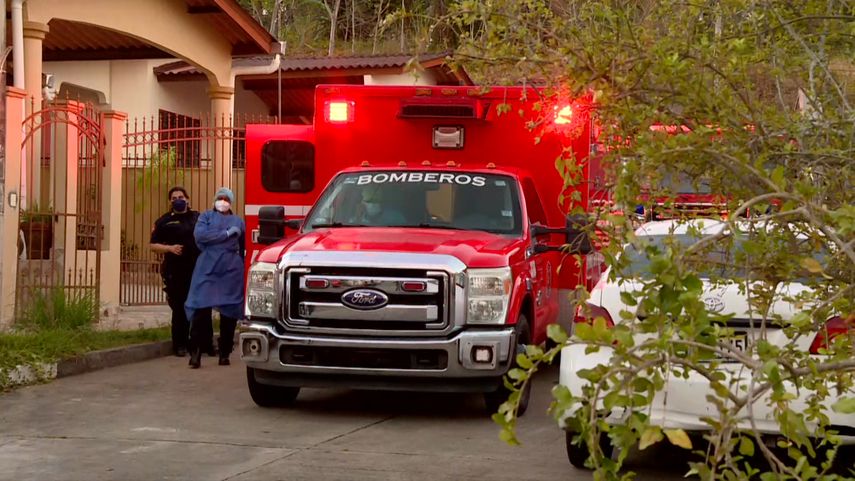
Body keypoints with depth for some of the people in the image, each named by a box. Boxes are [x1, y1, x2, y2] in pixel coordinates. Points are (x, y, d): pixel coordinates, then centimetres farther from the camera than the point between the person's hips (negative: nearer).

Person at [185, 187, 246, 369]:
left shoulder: (238, 221, 19)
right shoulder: (206, 216, 13)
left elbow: (244, 248, 19)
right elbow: (200, 235, -6)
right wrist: (227, 234, -7)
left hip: (231, 271, 2)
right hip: (207, 270, -2)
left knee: (229, 312, 1)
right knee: (201, 309, -12)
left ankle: (225, 354, 10)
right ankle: (195, 352, -10)